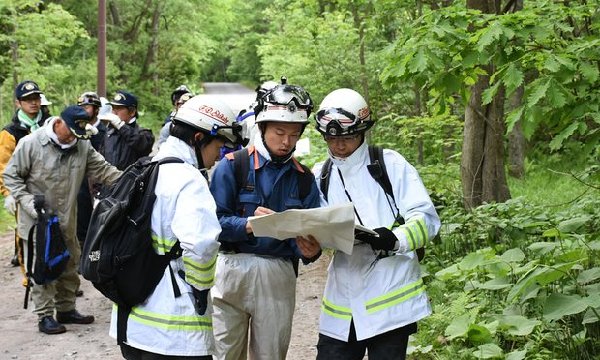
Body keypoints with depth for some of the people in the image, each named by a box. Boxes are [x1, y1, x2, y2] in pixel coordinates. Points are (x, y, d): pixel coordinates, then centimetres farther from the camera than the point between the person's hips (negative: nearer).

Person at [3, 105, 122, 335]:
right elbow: (11, 176, -7)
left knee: (70, 265, 14)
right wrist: (29, 203, -17)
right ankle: (45, 316, 10)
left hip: (66, 220, 6)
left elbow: (103, 170, 0)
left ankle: (66, 309, 30)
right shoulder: (31, 143, -14)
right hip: (38, 221, -5)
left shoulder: (82, 145, -1)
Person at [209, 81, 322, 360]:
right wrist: (247, 225, -27)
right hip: (233, 270, -3)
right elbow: (214, 222, -8)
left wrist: (309, 251, -18)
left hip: (280, 276, 3)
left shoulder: (304, 178, 8)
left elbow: (309, 237, 5)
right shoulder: (233, 165, -2)